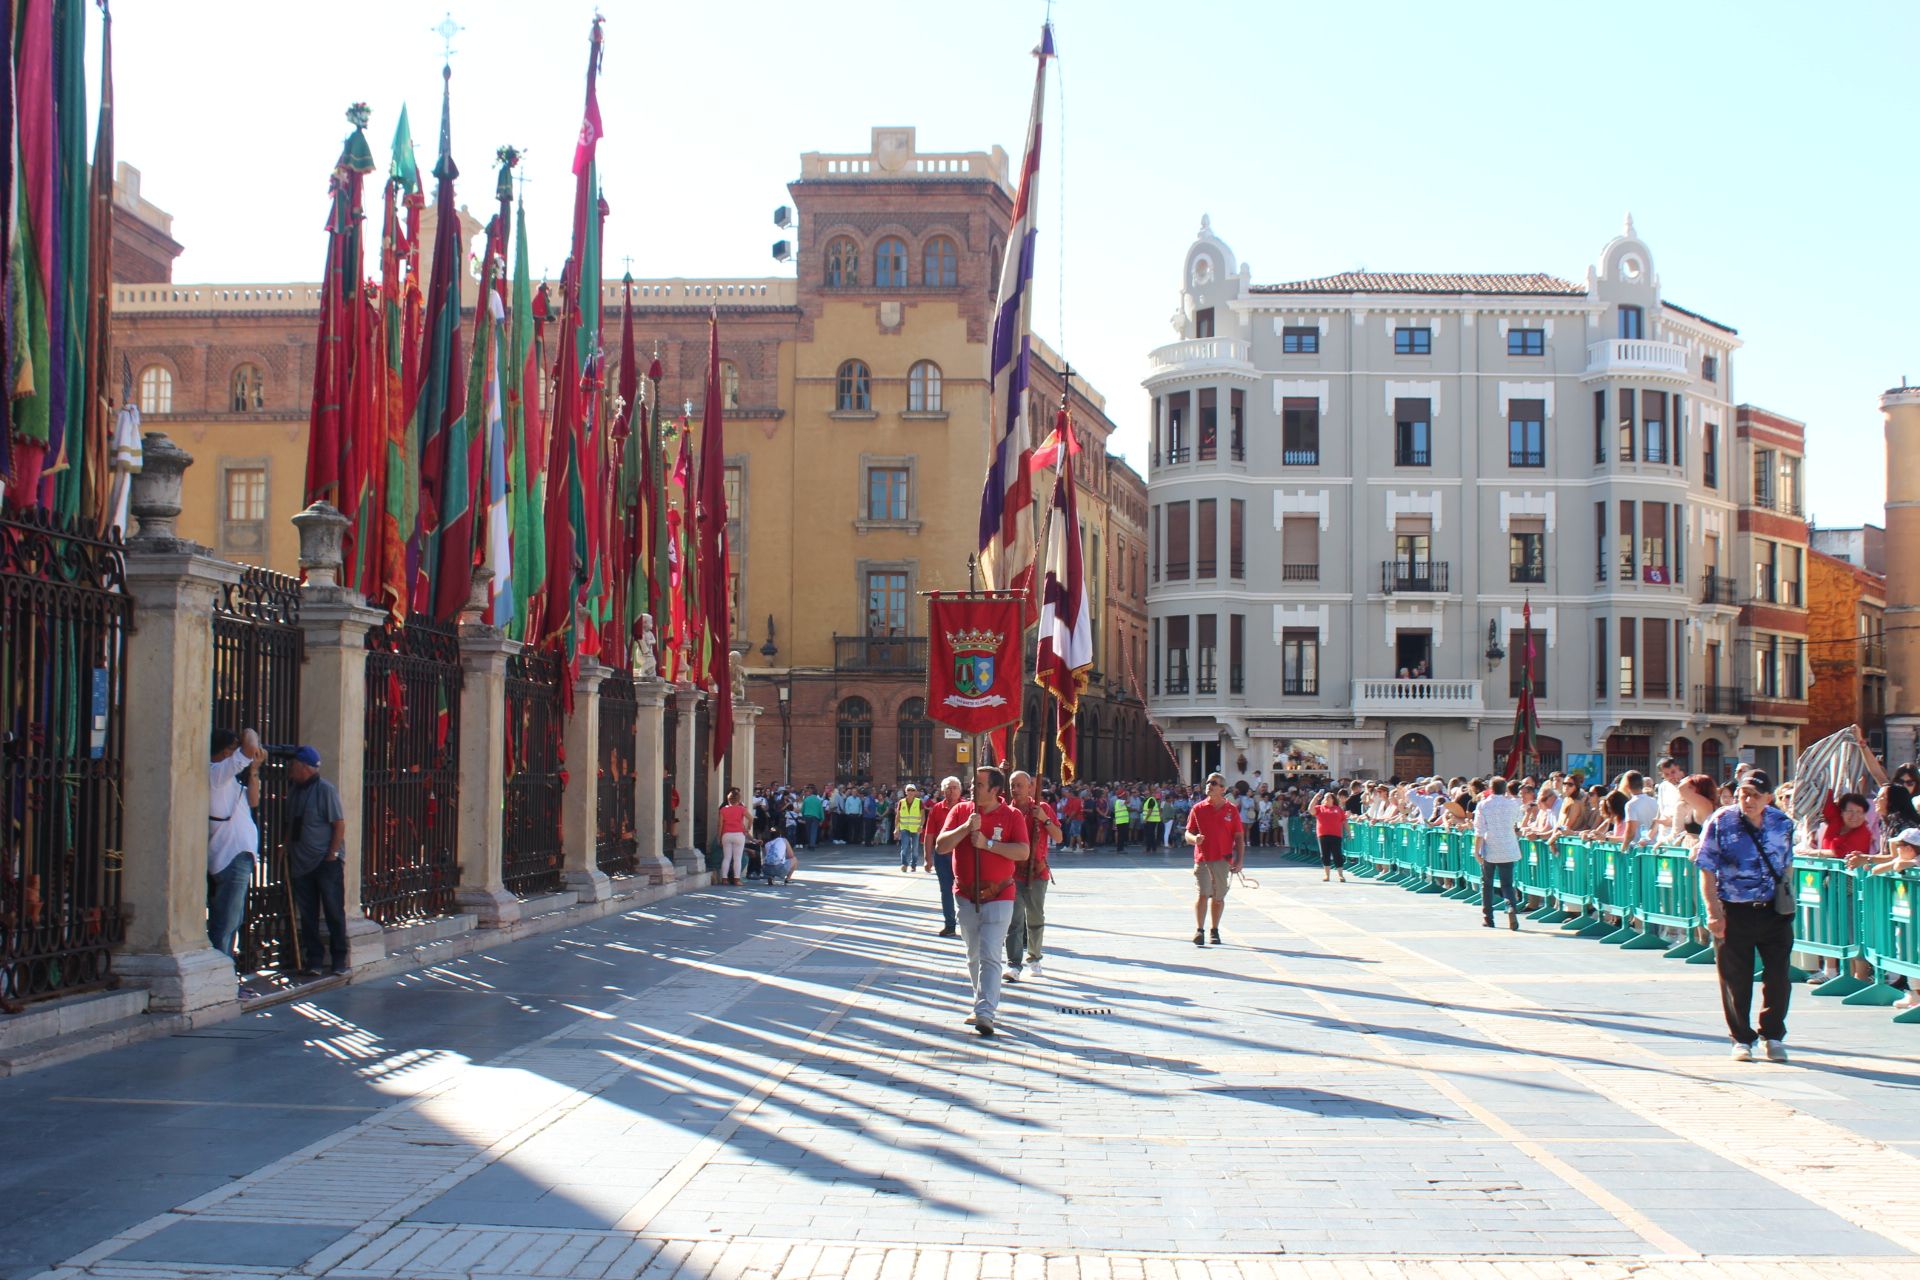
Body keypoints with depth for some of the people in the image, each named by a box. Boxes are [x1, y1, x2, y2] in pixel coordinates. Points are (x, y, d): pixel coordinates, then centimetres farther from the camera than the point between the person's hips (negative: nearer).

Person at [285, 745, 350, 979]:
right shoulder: (293, 791, 11)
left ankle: (339, 959, 8)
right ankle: (312, 961, 13)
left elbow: (339, 824, -12)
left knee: (334, 911, 0)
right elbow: (290, 825, 17)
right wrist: (288, 853, 10)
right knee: (307, 915, 7)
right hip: (301, 863, 7)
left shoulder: (325, 790, -10)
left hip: (327, 862, -6)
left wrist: (333, 854, -15)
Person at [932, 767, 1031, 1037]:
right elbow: (940, 846, -5)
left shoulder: (1011, 815, -5)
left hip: (998, 896, -4)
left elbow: (1023, 852, -15)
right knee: (974, 956, 14)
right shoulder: (960, 810, 3)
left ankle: (985, 1013, -16)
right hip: (965, 895, 4)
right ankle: (985, 1002, 28)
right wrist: (966, 828, -19)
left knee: (990, 957, -12)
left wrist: (988, 843, -20)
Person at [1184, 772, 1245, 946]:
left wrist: (1239, 860, -2)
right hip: (1202, 858, -1)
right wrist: (1194, 838, -17)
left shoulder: (1232, 810, 4)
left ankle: (1215, 931, 21)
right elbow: (1188, 834, 6)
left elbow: (1239, 837, 6)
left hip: (1223, 860, 1)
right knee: (1203, 894, -13)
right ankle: (1199, 930, -15)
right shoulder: (1198, 809, 4)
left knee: (1218, 897, 8)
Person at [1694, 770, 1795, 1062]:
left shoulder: (1782, 823, 4)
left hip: (1774, 910, 3)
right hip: (1734, 912, -2)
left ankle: (1773, 1034, 21)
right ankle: (1742, 1039, 18)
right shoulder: (1721, 823, -7)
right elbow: (1707, 871, -7)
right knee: (1736, 979, 4)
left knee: (1779, 976, 2)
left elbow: (1787, 865, 17)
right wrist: (1714, 912, -12)